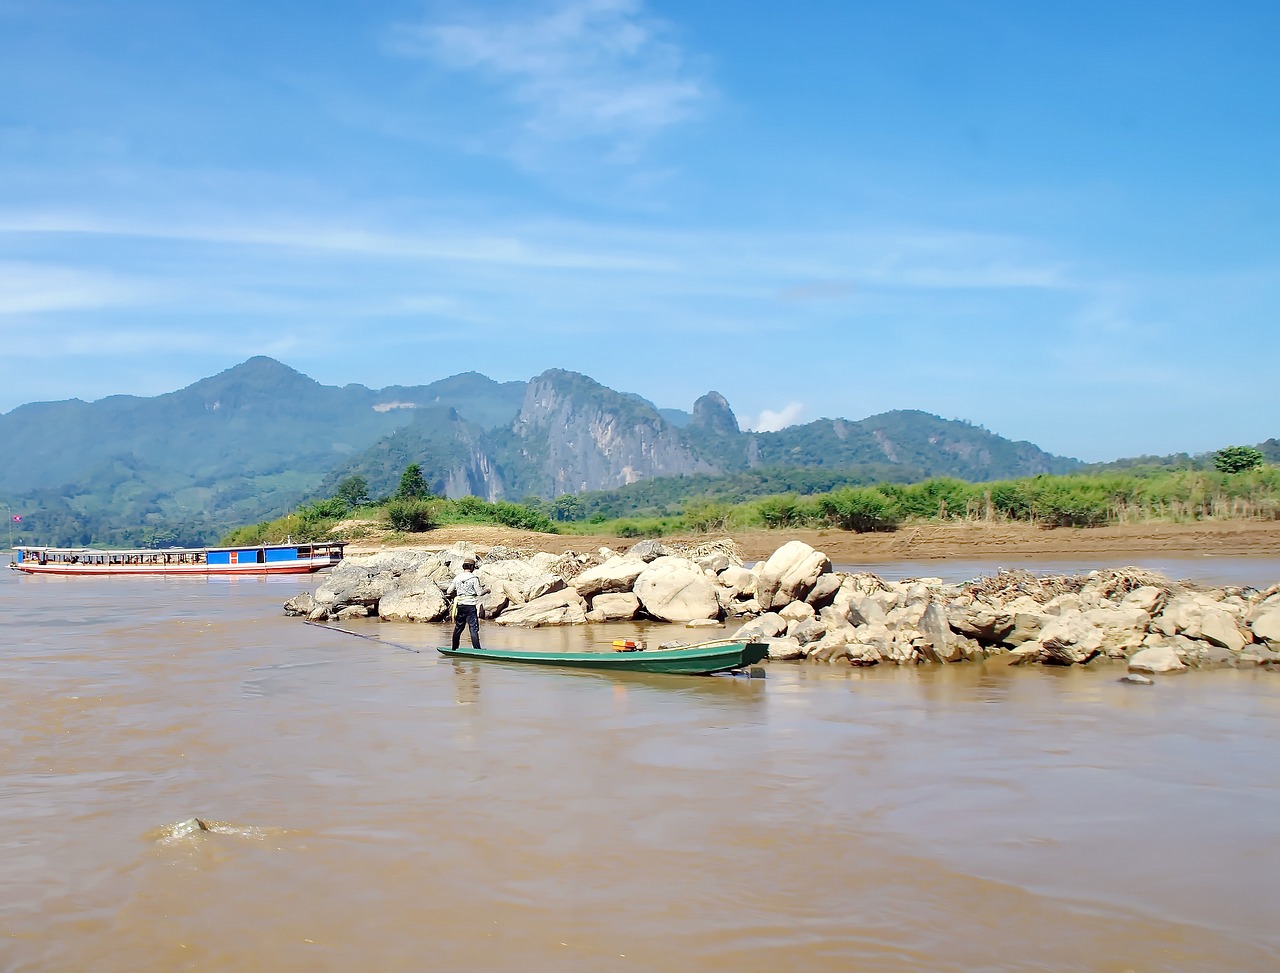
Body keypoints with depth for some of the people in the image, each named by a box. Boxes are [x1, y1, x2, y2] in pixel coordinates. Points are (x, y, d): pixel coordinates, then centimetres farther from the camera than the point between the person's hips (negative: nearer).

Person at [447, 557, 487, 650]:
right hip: (471, 606, -5)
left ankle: (454, 649, 23)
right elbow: (479, 593, -9)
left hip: (460, 606, 5)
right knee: (474, 629, -3)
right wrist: (486, 591, 11)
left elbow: (449, 591, 8)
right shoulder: (474, 578, -9)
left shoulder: (457, 577, 5)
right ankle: (476, 649, -6)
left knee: (458, 628, 15)